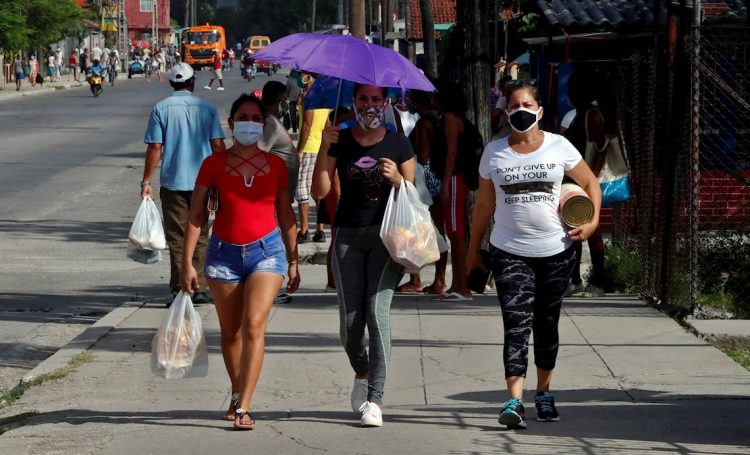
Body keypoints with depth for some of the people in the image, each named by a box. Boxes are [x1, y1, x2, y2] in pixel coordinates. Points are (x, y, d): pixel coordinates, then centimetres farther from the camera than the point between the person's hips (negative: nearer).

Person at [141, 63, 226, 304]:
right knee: (200, 237, 10)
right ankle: (199, 288, 7)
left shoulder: (161, 109, -2)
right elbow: (218, 146, 0)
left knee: (176, 239, 3)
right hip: (202, 182, 1)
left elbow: (155, 148, -6)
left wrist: (146, 181, -1)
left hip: (172, 182, -1)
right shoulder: (207, 109, 2)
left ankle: (178, 290, -1)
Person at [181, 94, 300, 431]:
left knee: (254, 326, -15)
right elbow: (196, 216, 2)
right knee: (230, 332, 10)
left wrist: (293, 262, 12)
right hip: (224, 252, 1)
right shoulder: (214, 164, 0)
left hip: (266, 251, -1)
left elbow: (286, 216, 12)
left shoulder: (275, 165, 4)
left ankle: (243, 407, -16)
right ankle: (238, 394, 29)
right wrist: (187, 263, -2)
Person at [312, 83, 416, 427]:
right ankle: (362, 373, 32)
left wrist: (396, 179, -13)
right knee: (350, 320, 0)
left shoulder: (398, 144, 6)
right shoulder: (340, 141, 6)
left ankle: (375, 399, -12)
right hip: (348, 235, 2)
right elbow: (320, 191, -2)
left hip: (386, 234, -1)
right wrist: (325, 148, -12)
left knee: (377, 311, -14)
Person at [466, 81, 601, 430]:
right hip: (509, 253, -1)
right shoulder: (494, 152, 4)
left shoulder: (559, 147, 2)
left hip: (555, 250, 1)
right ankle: (514, 401, -22)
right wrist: (473, 250, 13)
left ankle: (543, 392, 29)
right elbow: (484, 204, 11)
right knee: (516, 324, -13)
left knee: (546, 325, 11)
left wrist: (593, 221, -6)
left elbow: (590, 183, 10)